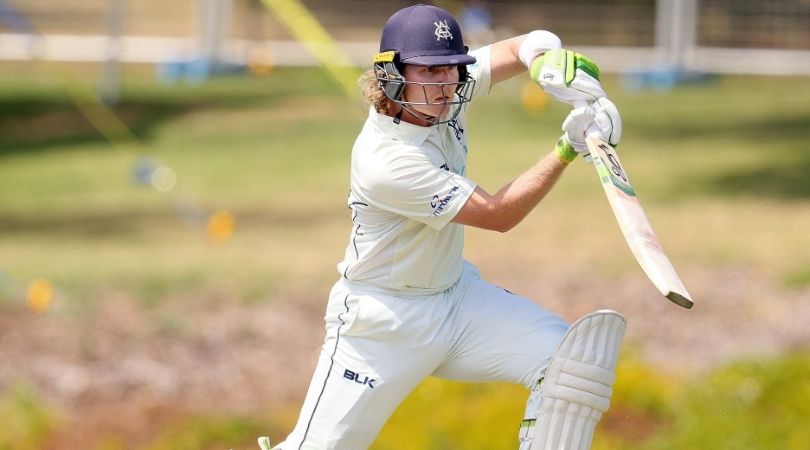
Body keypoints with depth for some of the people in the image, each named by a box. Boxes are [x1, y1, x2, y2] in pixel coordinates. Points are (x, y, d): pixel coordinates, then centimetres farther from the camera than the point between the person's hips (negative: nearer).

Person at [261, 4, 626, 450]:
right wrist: (567, 149, -23)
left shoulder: (442, 93, -8)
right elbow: (499, 215, -23)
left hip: (456, 295, 7)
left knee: (571, 356, -13)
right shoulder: (387, 162, -30)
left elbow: (528, 47, 2)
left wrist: (562, 69, -21)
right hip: (381, 323, -7)